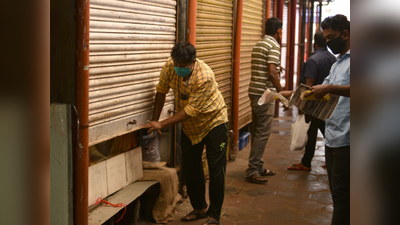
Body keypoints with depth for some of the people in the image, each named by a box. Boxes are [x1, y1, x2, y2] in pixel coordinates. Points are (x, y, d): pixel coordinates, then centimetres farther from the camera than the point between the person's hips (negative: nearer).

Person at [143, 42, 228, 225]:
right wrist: (154, 120, -4)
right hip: (189, 127, 6)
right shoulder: (169, 67, -18)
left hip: (213, 123, -5)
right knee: (190, 169, 11)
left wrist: (162, 124, -31)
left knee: (216, 171, -2)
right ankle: (199, 208, 28)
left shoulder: (205, 77, -34)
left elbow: (190, 111, -31)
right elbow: (161, 91, -4)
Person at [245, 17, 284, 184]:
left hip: (254, 93, 9)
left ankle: (258, 167, 23)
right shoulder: (273, 46, -11)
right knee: (262, 133, -6)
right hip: (265, 94, -9)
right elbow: (272, 72, -20)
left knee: (257, 132, 14)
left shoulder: (258, 45, 17)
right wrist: (281, 92, -12)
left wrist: (278, 67, 31)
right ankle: (252, 171, -4)